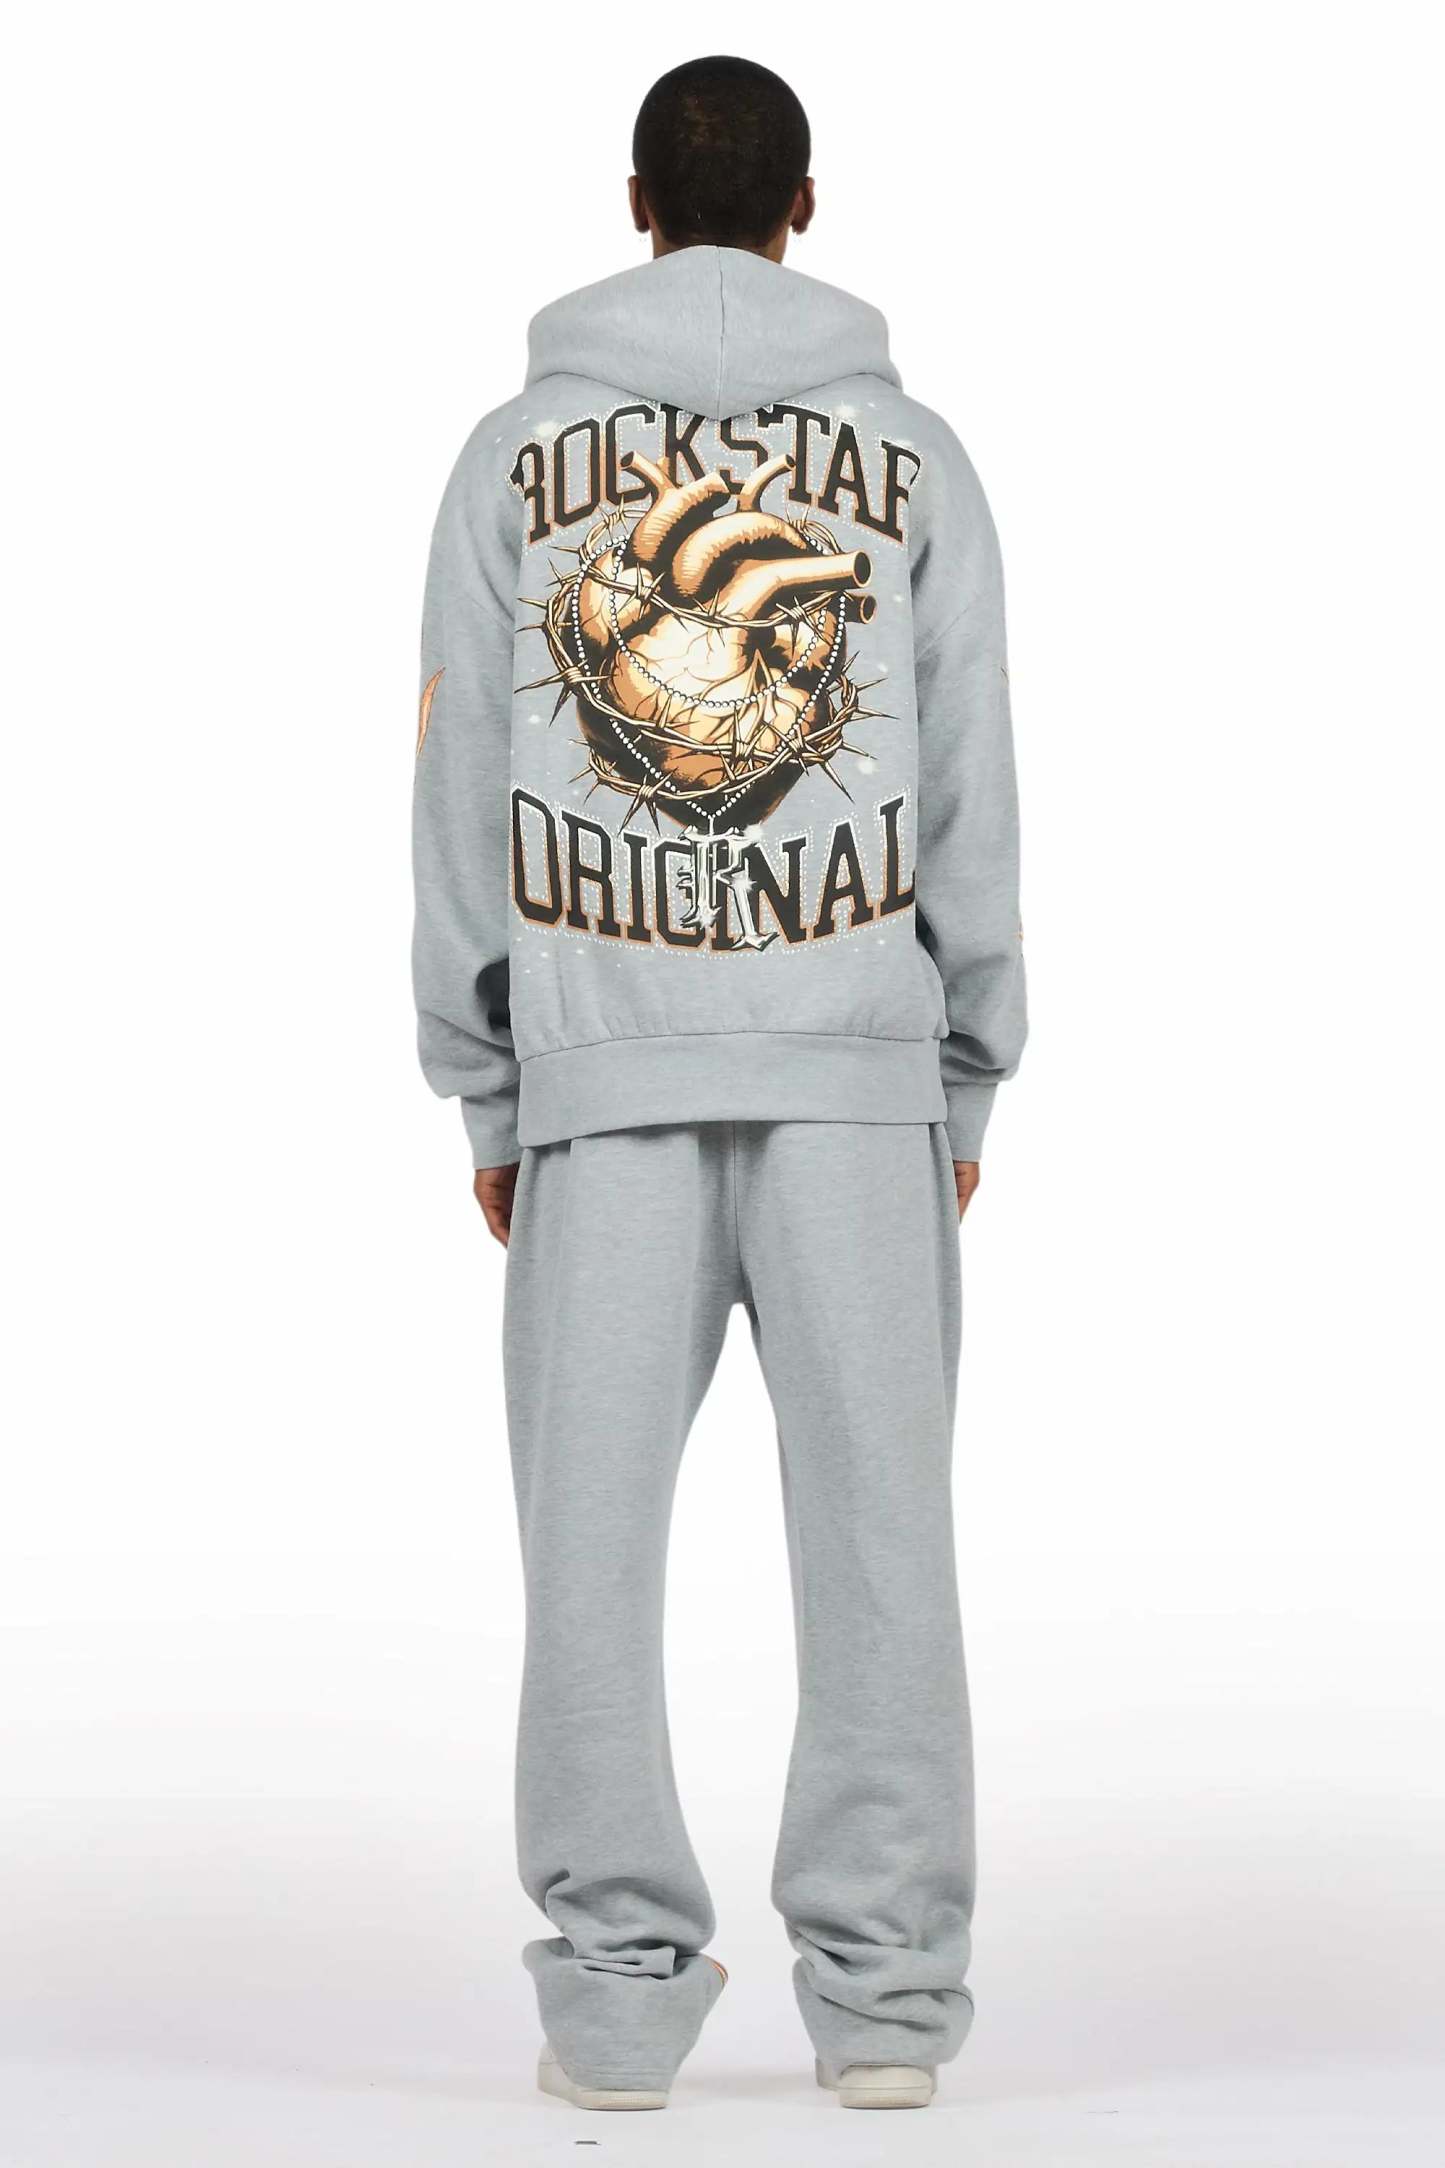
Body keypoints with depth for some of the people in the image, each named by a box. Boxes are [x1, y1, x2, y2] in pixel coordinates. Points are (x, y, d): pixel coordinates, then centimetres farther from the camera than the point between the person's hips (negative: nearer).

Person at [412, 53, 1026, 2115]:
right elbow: (968, 787, 3)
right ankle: (884, 1985, 4)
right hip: (854, 1056, 0)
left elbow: (463, 786, 3)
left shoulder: (519, 449, 5)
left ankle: (616, 1993, 4)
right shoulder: (911, 451, 5)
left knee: (596, 1526, 3)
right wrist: (969, 1073, 10)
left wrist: (485, 1088, 9)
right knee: (874, 1520, 3)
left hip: (600, 1060, 0)